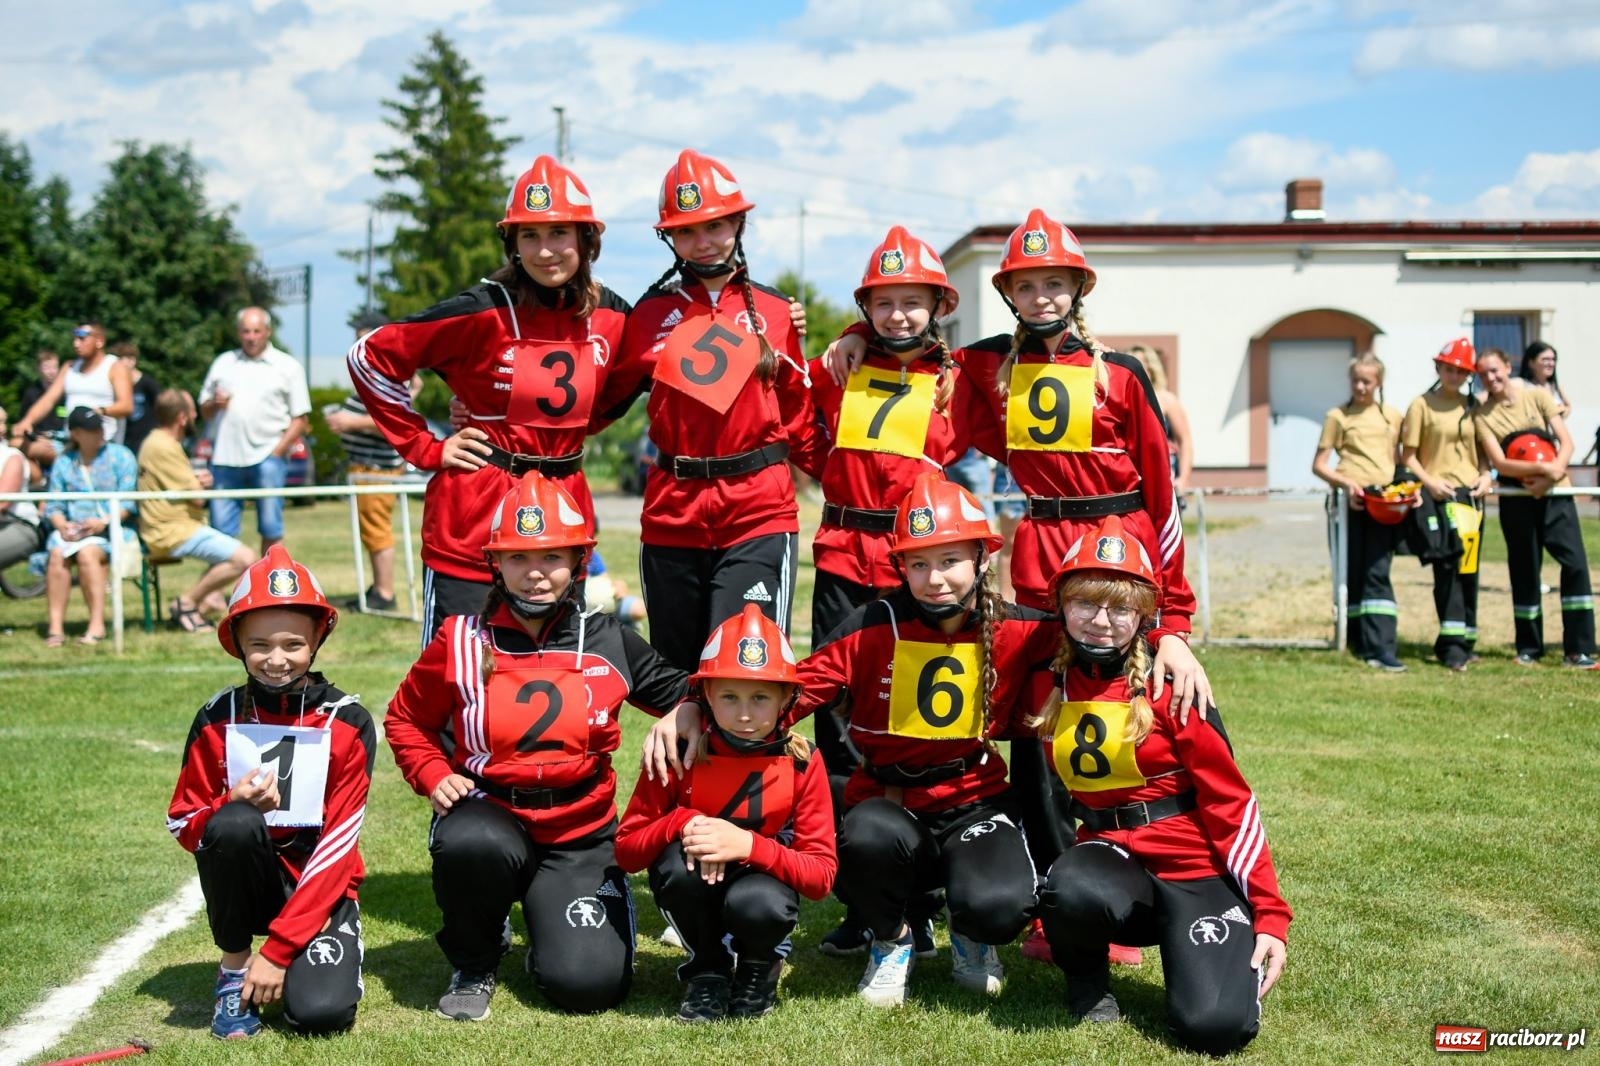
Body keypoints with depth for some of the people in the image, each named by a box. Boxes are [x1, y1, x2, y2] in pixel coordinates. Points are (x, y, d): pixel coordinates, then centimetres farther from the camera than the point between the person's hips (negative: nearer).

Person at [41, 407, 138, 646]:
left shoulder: (120, 456, 7)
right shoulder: (63, 463, 17)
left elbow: (127, 502, -2)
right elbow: (53, 505, 10)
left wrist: (104, 522, -18)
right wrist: (62, 525, -12)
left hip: (114, 528, -3)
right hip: (72, 529, 3)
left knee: (87, 552, -34)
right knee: (57, 553, -29)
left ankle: (97, 624, -33)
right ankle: (55, 626, -30)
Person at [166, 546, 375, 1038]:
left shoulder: (347, 722, -11)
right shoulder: (218, 720, -5)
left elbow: (337, 843, -15)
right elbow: (181, 823, 0)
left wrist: (279, 949, -20)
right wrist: (234, 804, -25)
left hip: (320, 886, -1)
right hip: (250, 883, 2)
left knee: (320, 1011, -26)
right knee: (234, 824, -32)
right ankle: (235, 969, -9)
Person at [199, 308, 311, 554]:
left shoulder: (287, 366, 7)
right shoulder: (223, 363, 17)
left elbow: (300, 419, 2)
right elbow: (204, 411, 21)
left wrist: (278, 451, -10)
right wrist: (214, 403, -2)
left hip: (266, 458, -3)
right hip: (225, 457, 3)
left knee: (270, 528, -2)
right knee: (222, 530, 2)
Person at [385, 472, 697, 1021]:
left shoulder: (609, 642, 1)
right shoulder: (462, 641, -2)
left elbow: (683, 694, 11)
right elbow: (405, 720, 11)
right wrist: (435, 776, -6)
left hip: (580, 833, 1)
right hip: (489, 812, 0)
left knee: (588, 984, -18)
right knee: (472, 846, -39)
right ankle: (474, 964, -5)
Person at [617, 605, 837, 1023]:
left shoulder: (801, 763, -14)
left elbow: (821, 873, -17)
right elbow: (626, 849, -11)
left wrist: (749, 844, -33)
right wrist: (681, 824, -31)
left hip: (763, 880, -1)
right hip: (697, 892, 1)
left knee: (757, 905, -36)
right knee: (679, 863, -33)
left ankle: (760, 967, 3)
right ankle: (708, 970, -4)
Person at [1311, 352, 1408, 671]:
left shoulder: (1392, 417, 13)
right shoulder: (1338, 416, 6)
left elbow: (1398, 459, 20)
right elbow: (1319, 465, 5)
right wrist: (1345, 481, -12)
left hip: (1383, 501, 1)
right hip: (1350, 501, -1)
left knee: (1377, 573, -7)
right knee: (1353, 573, 3)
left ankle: (1382, 647, -14)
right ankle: (1358, 640, 14)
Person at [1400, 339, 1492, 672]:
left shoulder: (1472, 405, 13)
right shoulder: (1422, 405, 0)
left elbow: (1482, 449, 19)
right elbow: (1408, 456, -1)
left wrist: (1485, 476, 0)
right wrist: (1429, 481, -15)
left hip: (1471, 495, 5)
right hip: (1439, 495, -5)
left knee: (1469, 568, 8)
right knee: (1447, 566, -13)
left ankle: (1466, 641, 16)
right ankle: (1452, 644, -15)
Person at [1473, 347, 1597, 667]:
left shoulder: (1537, 396, 2)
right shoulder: (1482, 414, -2)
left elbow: (1566, 442, 0)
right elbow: (1498, 462, -12)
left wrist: (1554, 472, -18)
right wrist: (1540, 467, -26)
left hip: (1554, 493, 0)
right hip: (1517, 499, 0)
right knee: (1524, 571, 5)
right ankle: (1528, 647, 18)